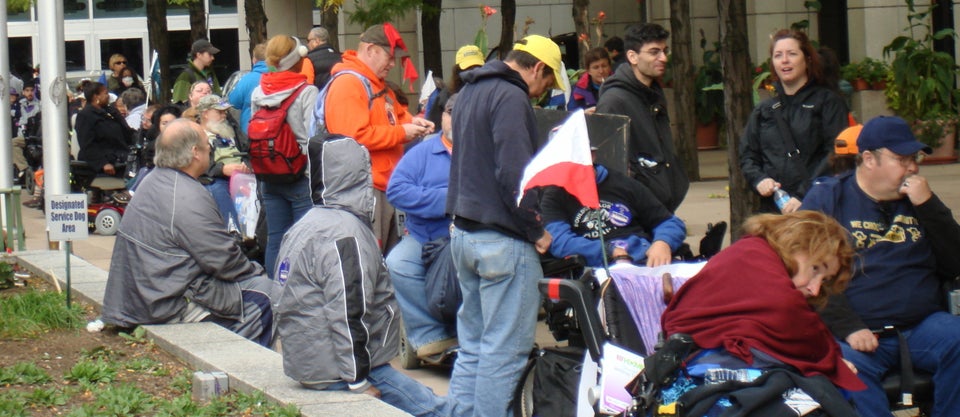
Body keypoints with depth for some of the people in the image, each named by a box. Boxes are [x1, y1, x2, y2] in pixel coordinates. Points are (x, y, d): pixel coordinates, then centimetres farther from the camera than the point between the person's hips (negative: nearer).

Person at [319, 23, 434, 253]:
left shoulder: (377, 84, 20)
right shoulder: (347, 84, -15)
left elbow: (394, 114, 35)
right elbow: (354, 137, -24)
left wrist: (411, 122, 11)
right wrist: (402, 132, -17)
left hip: (384, 187, 11)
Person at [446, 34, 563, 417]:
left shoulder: (470, 91, 15)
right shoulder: (511, 98, -16)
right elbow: (514, 174, -23)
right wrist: (535, 229, -13)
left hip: (464, 230, 10)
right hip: (503, 240, -10)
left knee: (471, 342, 16)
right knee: (505, 349, -4)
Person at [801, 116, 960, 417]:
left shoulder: (919, 199, 18)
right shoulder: (826, 199, 6)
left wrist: (928, 205, -2)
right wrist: (849, 328, -16)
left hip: (923, 325, 4)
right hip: (856, 333, -4)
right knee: (846, 366, -35)